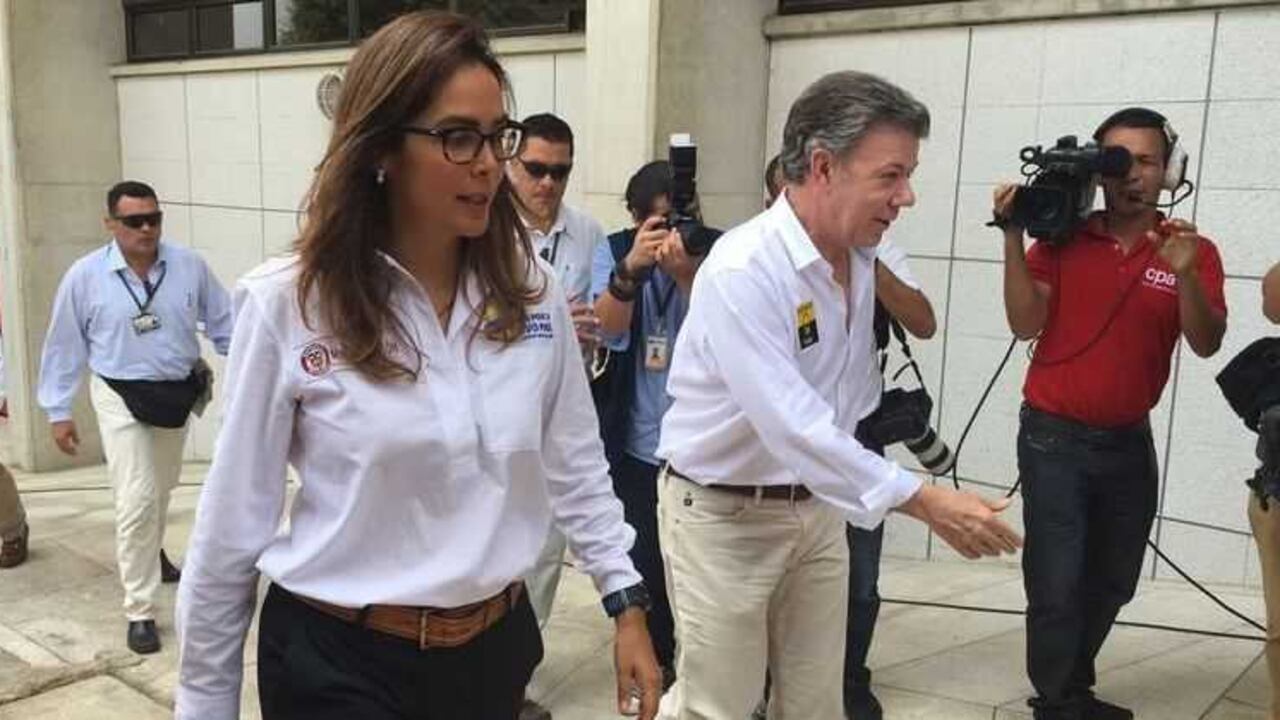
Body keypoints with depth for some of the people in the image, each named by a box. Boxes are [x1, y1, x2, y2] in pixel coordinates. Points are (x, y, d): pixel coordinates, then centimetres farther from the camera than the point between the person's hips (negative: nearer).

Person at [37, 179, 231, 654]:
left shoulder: (189, 266, -9)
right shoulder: (85, 276, -12)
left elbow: (223, 323, 0)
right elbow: (64, 347, -4)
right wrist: (58, 411, -2)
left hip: (178, 393, 3)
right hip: (122, 398, -3)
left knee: (162, 489, 23)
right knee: (137, 500, -10)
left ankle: (148, 555, 53)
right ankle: (140, 612, -1)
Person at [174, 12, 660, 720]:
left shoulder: (531, 290, -4)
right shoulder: (286, 303, -14)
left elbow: (575, 463, 6)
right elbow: (233, 524, -7)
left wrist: (627, 601, 6)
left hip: (495, 643, 4)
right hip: (338, 660, -4)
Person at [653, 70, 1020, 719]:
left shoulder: (863, 254, 0)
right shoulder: (743, 271, -26)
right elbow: (793, 428, -33)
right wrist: (926, 502, -33)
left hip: (817, 507, 7)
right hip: (724, 516, -7)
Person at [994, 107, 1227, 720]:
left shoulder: (1193, 250, -1)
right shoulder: (1062, 238, -4)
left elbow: (1206, 344, -13)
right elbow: (1025, 324, -15)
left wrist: (1184, 274, -30)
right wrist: (1013, 237, -21)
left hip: (1130, 440, 3)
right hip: (1054, 437, -3)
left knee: (1113, 583, 16)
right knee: (1057, 585, -5)